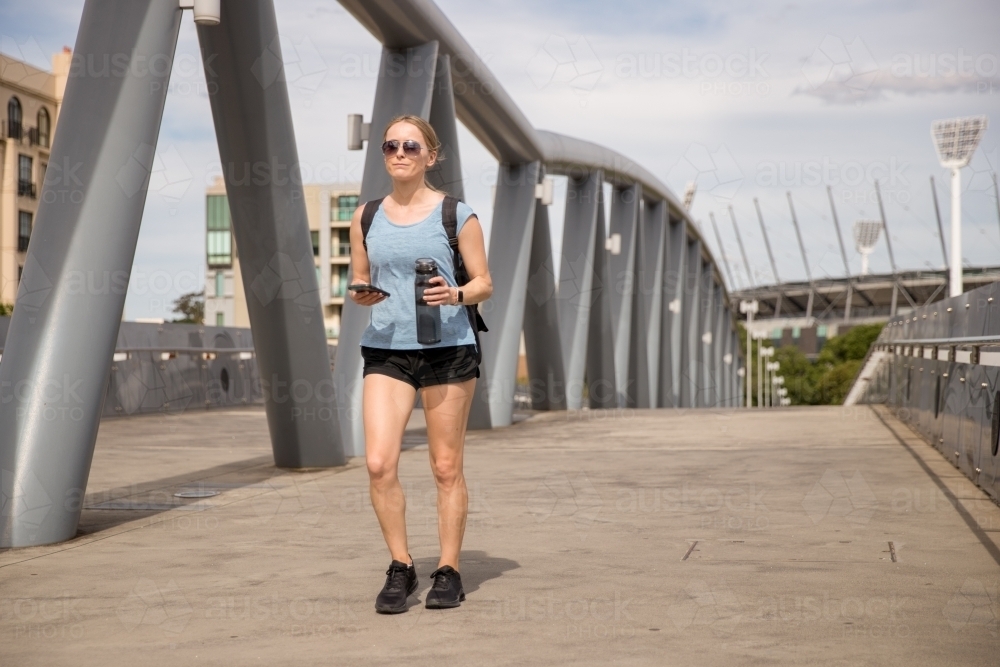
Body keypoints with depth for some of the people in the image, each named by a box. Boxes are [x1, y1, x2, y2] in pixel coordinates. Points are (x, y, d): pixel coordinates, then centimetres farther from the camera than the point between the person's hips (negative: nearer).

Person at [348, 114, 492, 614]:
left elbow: (484, 283, 3)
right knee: (379, 463, -10)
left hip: (447, 348, -2)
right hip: (385, 350, 2)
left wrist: (455, 295, -17)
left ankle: (449, 572, 17)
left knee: (446, 468, 4)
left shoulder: (456, 215, 0)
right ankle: (400, 568, 7)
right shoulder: (367, 217, 8)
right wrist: (360, 295, -7)